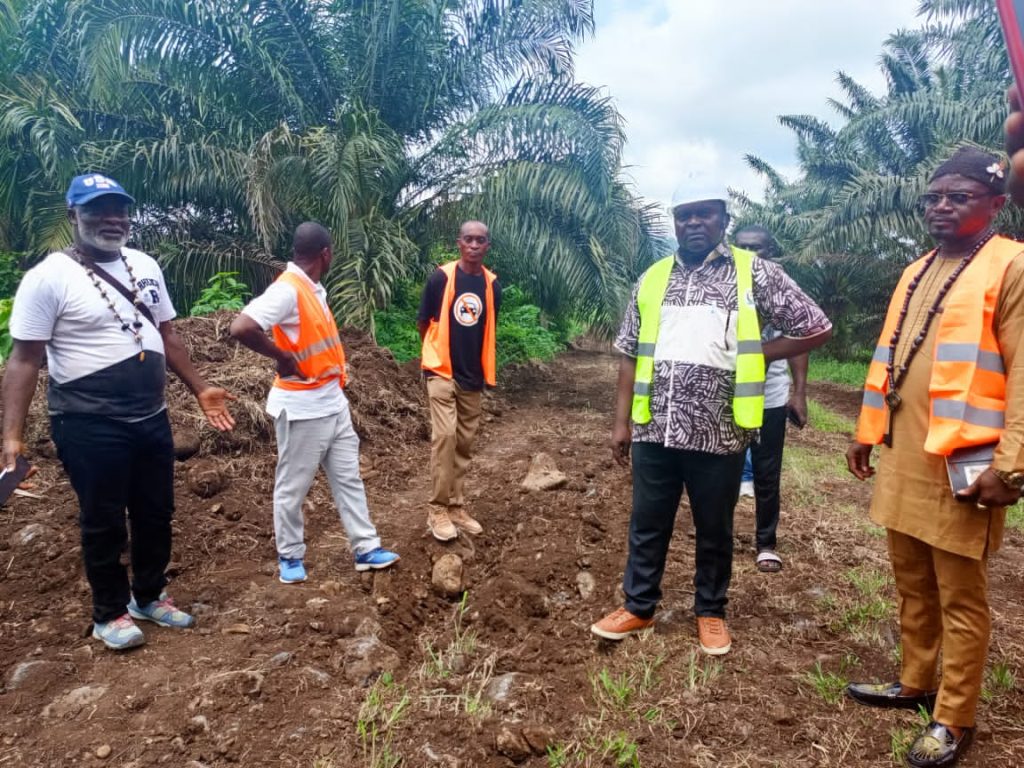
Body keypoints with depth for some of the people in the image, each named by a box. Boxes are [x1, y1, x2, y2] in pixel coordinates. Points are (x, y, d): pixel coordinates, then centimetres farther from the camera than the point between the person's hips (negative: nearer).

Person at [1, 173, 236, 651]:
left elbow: (166, 336, 15)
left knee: (156, 514, 16)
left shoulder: (145, 266, 7)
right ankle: (109, 614, 29)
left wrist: (199, 389, 13)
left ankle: (149, 596, 37)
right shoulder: (49, 277, -12)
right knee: (104, 523, 9)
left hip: (151, 419, 6)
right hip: (90, 427, -6)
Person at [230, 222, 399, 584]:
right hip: (302, 406, -9)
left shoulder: (314, 288, 8)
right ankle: (290, 556, 22)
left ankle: (366, 549, 21)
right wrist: (282, 358, -20)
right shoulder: (287, 289, -20)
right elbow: (240, 327, -31)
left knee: (348, 478, 12)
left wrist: (337, 375, 13)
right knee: (293, 486, 7)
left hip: (333, 400, 9)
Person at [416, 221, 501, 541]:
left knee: (464, 443, 9)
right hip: (442, 372, -4)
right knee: (444, 436, -12)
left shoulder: (492, 284, 2)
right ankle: (438, 509, 0)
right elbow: (422, 323, 1)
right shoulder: (441, 277, -8)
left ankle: (456, 507, 20)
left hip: (473, 376, 4)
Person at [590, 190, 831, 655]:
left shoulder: (754, 273, 0)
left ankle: (711, 612, 34)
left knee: (714, 530, 14)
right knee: (647, 525, 14)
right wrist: (621, 422, 7)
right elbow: (630, 356, 10)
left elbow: (817, 328, 1)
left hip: (718, 432, -2)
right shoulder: (652, 279, 9)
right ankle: (639, 607, 31)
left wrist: (753, 354, -2)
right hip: (654, 429, 3)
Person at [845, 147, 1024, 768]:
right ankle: (915, 683, 35)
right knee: (912, 585, 18)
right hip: (904, 456, 7)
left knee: (960, 598, 5)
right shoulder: (916, 273, 15)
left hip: (963, 462, -7)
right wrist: (868, 432, 17)